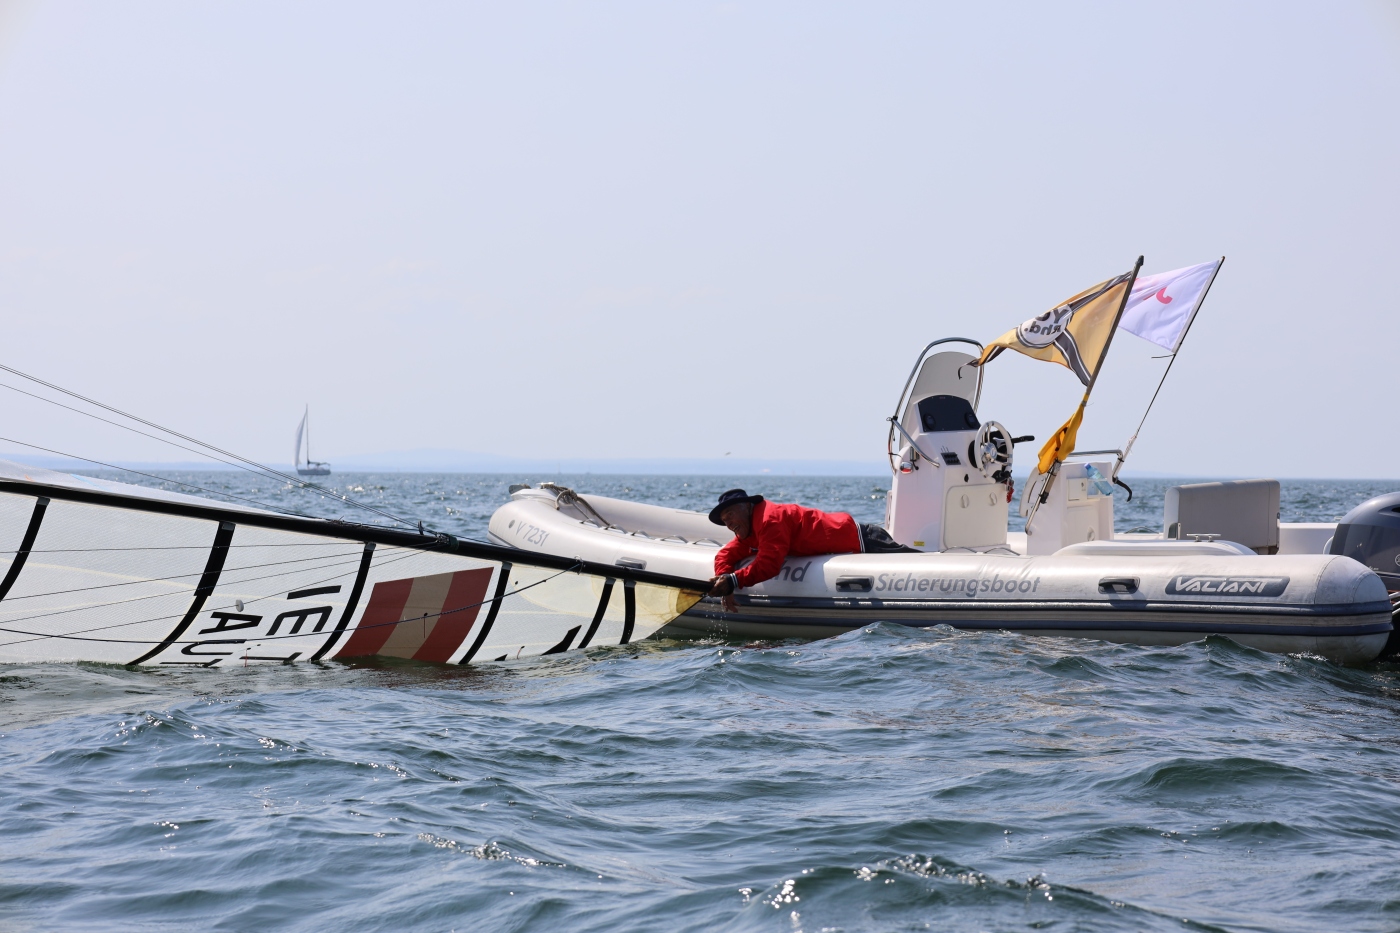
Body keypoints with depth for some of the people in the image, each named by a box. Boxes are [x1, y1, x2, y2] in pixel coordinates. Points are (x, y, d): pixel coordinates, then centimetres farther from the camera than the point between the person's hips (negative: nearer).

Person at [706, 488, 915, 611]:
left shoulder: (769, 519, -24)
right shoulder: (751, 532, 8)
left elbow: (768, 566, -31)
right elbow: (725, 556, 11)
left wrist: (733, 580, -29)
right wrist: (724, 585, -9)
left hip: (862, 542, -9)